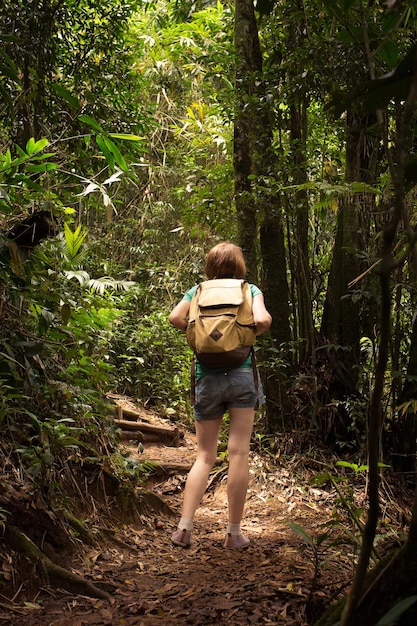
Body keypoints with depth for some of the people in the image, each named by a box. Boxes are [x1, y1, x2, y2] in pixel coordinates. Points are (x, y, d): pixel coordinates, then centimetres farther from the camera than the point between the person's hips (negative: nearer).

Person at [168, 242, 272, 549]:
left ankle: (184, 527, 0)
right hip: (241, 374, -2)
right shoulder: (250, 290, 6)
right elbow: (262, 320, -11)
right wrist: (247, 335, 8)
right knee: (239, 453, 1)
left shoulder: (199, 290, 10)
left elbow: (176, 317, -4)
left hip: (207, 377, 2)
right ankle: (234, 533, 5)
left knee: (205, 456, 9)